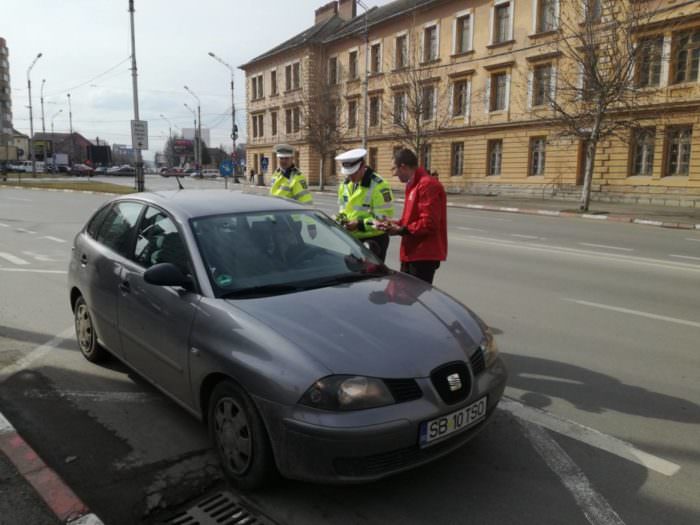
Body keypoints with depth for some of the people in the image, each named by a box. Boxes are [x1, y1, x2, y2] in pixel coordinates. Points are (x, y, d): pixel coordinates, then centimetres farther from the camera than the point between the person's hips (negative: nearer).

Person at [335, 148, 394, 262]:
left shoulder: (378, 186, -15)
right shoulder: (345, 185, 11)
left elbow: (384, 217, -18)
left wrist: (359, 225, -24)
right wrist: (342, 219, 0)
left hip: (373, 239, -8)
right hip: (350, 239, 8)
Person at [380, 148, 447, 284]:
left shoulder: (427, 185, -16)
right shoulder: (414, 185, 16)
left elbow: (428, 223, -22)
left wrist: (401, 230, -14)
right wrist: (397, 224, 6)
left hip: (424, 255, -10)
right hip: (412, 253, 10)